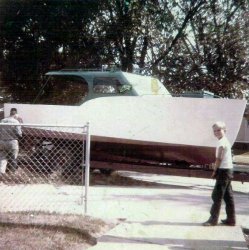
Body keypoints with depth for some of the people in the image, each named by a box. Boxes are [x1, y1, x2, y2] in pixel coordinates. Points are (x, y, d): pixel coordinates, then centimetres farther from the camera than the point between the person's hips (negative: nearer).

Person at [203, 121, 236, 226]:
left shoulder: (222, 142, -13)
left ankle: (213, 219, -4)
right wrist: (217, 170, 10)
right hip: (228, 170, 10)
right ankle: (231, 219, 16)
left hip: (223, 170, -10)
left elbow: (219, 158, -16)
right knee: (228, 196, 11)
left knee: (217, 195, -6)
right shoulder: (226, 141, 17)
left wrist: (215, 171, -8)